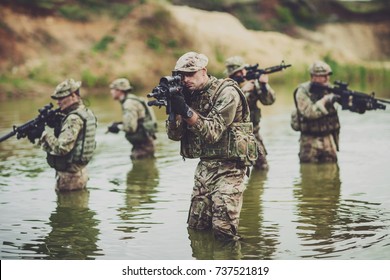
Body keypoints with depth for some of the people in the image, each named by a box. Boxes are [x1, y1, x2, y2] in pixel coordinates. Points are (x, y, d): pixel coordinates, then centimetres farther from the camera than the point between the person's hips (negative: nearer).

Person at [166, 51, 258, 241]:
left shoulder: (226, 92, -12)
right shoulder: (190, 95, 9)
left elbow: (213, 132, -20)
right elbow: (174, 135, 3)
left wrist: (187, 111, -31)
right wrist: (174, 110, -16)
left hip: (228, 166, -7)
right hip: (204, 166, 7)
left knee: (223, 230, -13)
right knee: (196, 228, 8)